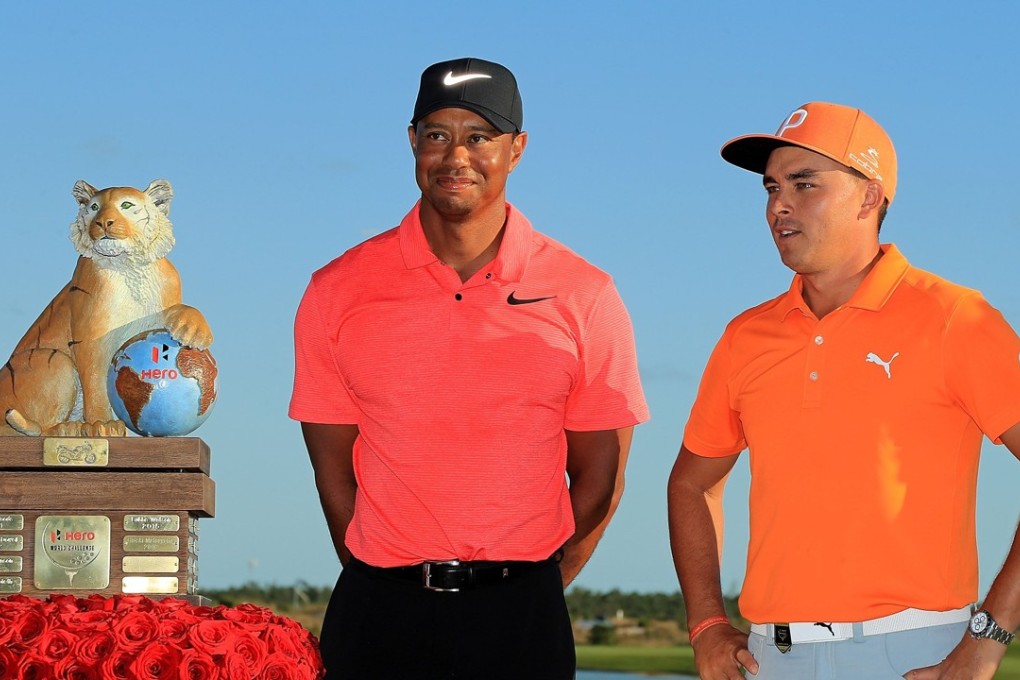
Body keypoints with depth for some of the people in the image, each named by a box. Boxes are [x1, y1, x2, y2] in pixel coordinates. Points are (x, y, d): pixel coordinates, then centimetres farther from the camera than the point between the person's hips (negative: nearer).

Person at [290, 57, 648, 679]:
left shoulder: (583, 296, 1)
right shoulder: (338, 293, 3)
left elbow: (599, 477, 6)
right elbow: (334, 471, 6)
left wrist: (531, 601, 2)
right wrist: (392, 597, 2)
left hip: (520, 621, 0)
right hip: (380, 619, 1)